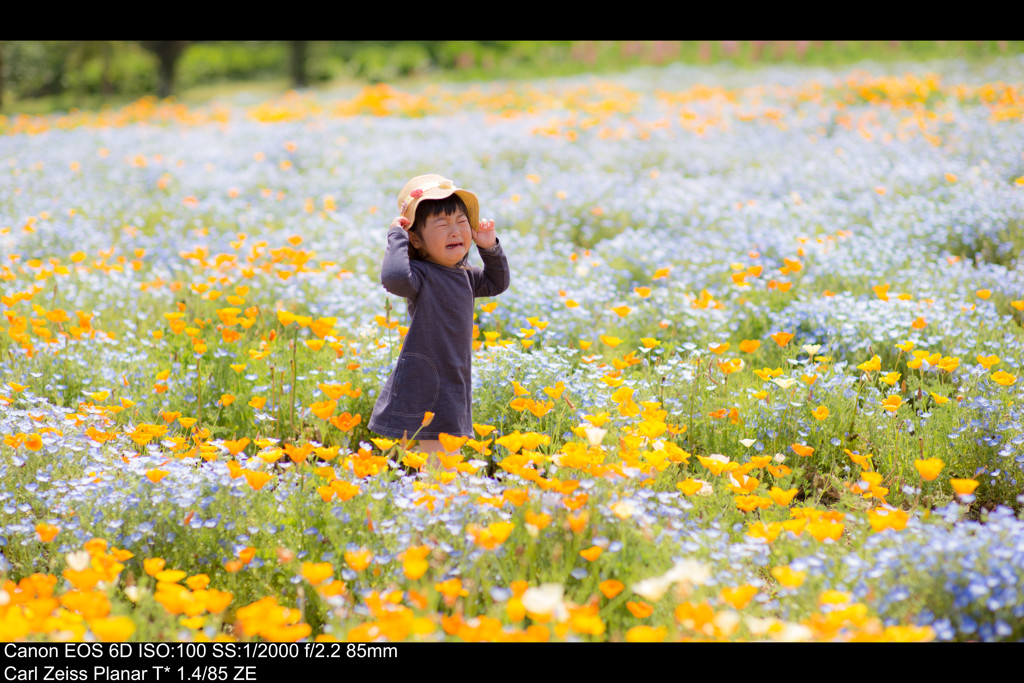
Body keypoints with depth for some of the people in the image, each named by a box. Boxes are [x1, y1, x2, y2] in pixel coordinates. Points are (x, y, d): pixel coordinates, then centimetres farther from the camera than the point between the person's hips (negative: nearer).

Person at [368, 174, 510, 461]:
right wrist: (396, 236, -24)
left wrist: (491, 248, 12)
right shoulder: (421, 274, -15)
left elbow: (496, 284, 29)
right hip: (421, 392, -8)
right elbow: (394, 278, -38)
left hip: (453, 390, 8)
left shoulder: (464, 275, 10)